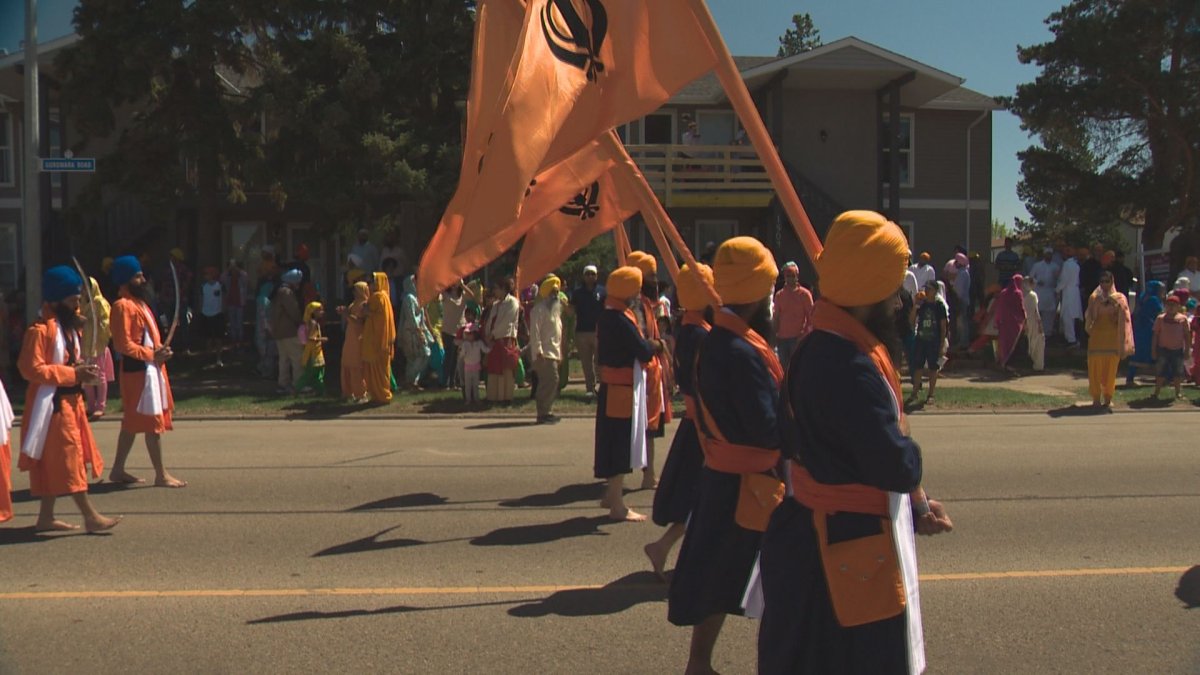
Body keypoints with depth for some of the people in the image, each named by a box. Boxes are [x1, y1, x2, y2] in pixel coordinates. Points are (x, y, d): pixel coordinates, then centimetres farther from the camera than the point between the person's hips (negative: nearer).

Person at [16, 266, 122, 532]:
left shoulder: (67, 325, 15)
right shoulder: (40, 330, -16)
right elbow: (31, 368, -21)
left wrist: (83, 370, 3)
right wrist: (74, 374, -23)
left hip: (70, 401, 10)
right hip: (53, 404, -10)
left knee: (55, 463, 13)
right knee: (69, 460, -6)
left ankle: (46, 517, 20)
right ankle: (91, 517, -4)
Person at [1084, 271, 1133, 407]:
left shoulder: (1119, 299, 1)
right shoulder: (1094, 298, 5)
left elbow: (1123, 319, 0)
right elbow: (1089, 317, 9)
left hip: (1113, 338, -1)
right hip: (1096, 337, 1)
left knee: (1111, 369, 3)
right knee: (1095, 368, -1)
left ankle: (1108, 397, 16)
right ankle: (1096, 398, 7)